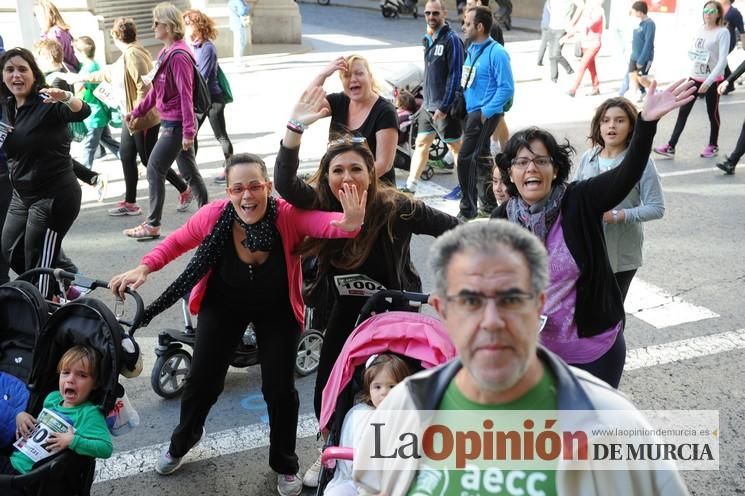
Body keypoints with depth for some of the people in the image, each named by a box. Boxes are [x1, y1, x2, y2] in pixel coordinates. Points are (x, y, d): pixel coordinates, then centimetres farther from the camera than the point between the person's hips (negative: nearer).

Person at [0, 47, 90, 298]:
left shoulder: (47, 103, -17)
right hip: (22, 195, 9)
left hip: (54, 196, -9)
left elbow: (83, 112, -37)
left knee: (39, 265, 0)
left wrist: (66, 97, -57)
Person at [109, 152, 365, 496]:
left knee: (279, 387, 1)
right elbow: (177, 242, -10)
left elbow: (327, 224, -51)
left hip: (277, 309, -1)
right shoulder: (214, 215, -29)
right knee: (203, 378, 9)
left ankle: (285, 465, 28)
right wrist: (143, 268, -21)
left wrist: (351, 223, -73)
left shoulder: (288, 216, -34)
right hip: (223, 303, 1)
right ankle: (181, 444, 41)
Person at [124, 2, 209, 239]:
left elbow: (186, 95, -21)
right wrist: (137, 111, 17)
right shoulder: (166, 52, 12)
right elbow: (157, 89, 19)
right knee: (189, 171, 14)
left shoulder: (178, 55, -17)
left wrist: (188, 131, -23)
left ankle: (152, 225, 5)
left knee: (155, 169, -4)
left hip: (176, 124, -9)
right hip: (172, 123, 9)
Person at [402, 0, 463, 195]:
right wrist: (426, 101, 16)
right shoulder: (428, 39, 11)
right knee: (421, 144, 11)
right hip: (428, 105, 8)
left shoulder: (451, 39, -14)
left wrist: (444, 107, -19)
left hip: (445, 106, -8)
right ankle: (410, 186, 17)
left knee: (456, 146, 3)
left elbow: (455, 75, -17)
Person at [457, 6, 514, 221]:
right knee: (480, 159, 16)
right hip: (470, 112, 9)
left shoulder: (496, 53, -15)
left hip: (485, 114, -9)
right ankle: (489, 204, 29)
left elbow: (507, 88, -17)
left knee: (465, 159, -10)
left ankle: (468, 209, 1)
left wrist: (485, 112, -19)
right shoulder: (472, 49, 10)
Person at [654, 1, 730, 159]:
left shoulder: (722, 32, -12)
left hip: (713, 80, -5)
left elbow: (723, 60, -19)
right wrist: (692, 56, -6)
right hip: (695, 78, 6)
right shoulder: (700, 30, 6)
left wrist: (709, 81, -26)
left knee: (712, 113, 8)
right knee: (683, 111, 2)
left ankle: (713, 145, 26)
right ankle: (671, 147, 3)